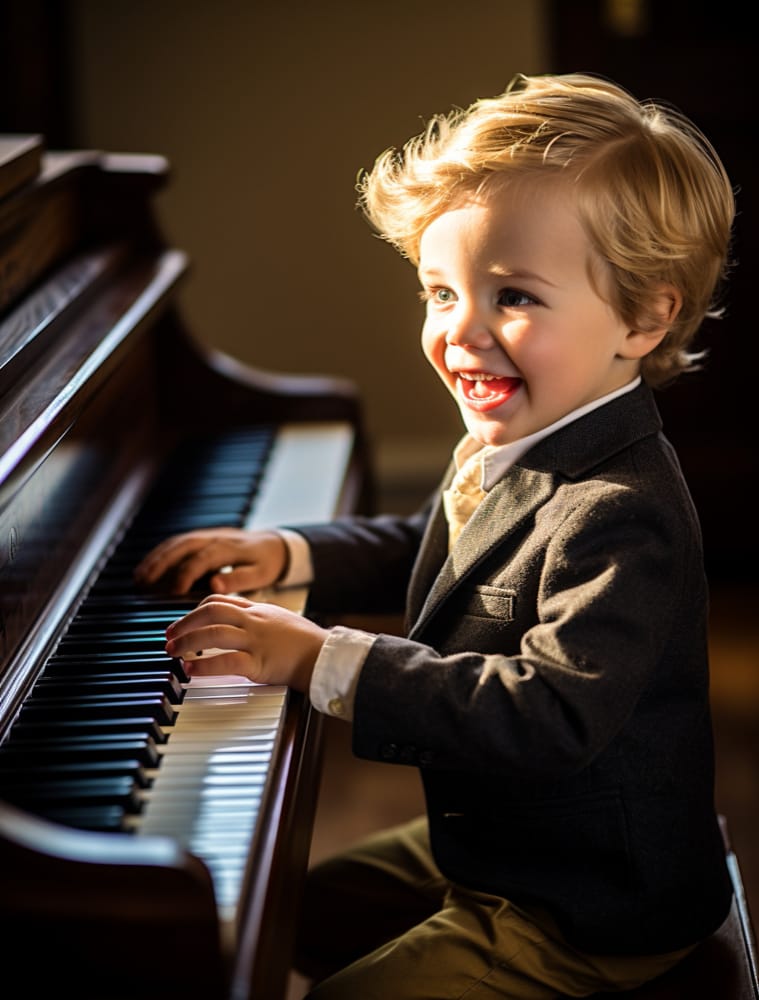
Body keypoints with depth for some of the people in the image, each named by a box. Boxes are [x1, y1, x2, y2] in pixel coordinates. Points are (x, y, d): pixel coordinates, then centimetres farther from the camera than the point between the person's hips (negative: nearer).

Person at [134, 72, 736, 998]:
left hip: (586, 919, -10)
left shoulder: (620, 518, -32)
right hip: (488, 844, 10)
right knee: (292, 914, 23)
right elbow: (423, 554, 21)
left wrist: (326, 661, -39)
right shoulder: (505, 453, 0)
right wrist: (285, 554, 8)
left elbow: (552, 713, -40)